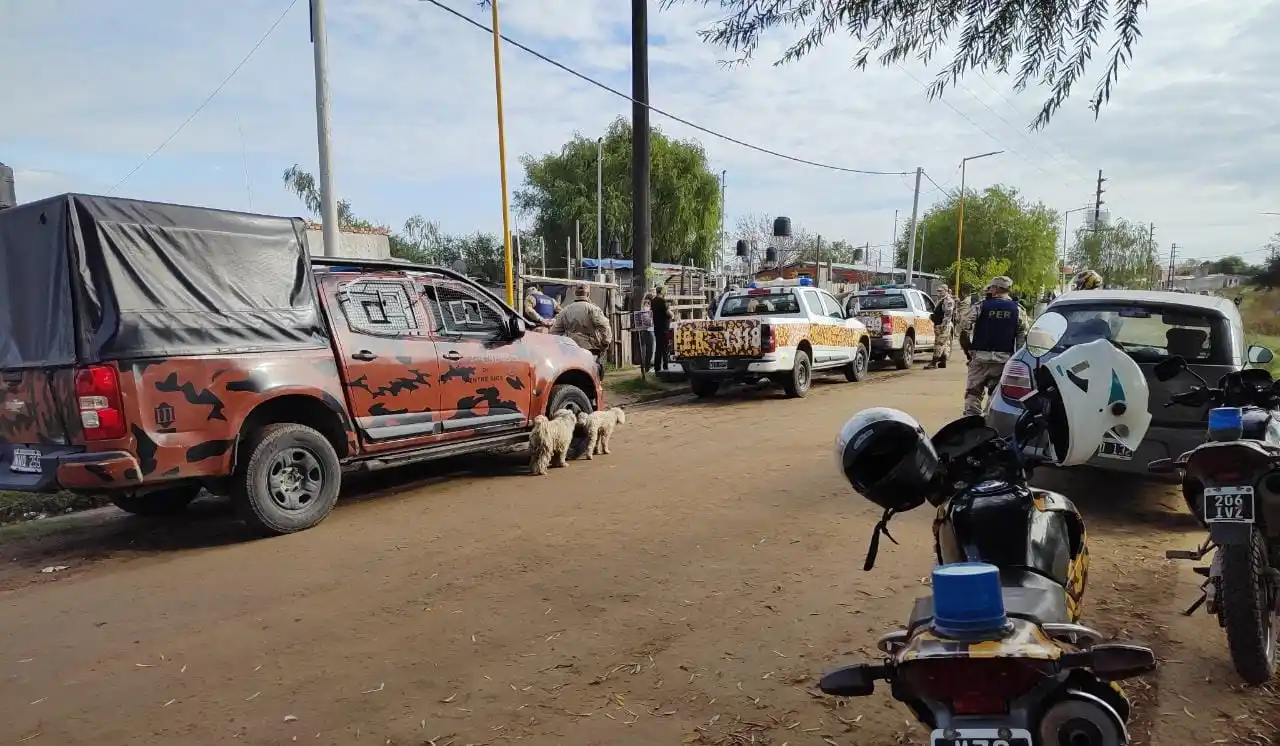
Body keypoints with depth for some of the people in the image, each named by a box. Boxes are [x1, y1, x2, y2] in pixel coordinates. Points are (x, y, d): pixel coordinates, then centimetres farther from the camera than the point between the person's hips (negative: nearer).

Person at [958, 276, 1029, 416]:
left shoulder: (981, 306, -3)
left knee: (973, 394, 4)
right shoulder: (1017, 310, 3)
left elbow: (964, 331, -6)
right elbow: (1024, 336, 0)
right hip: (1004, 361, 2)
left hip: (980, 358, -2)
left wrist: (968, 351, 6)